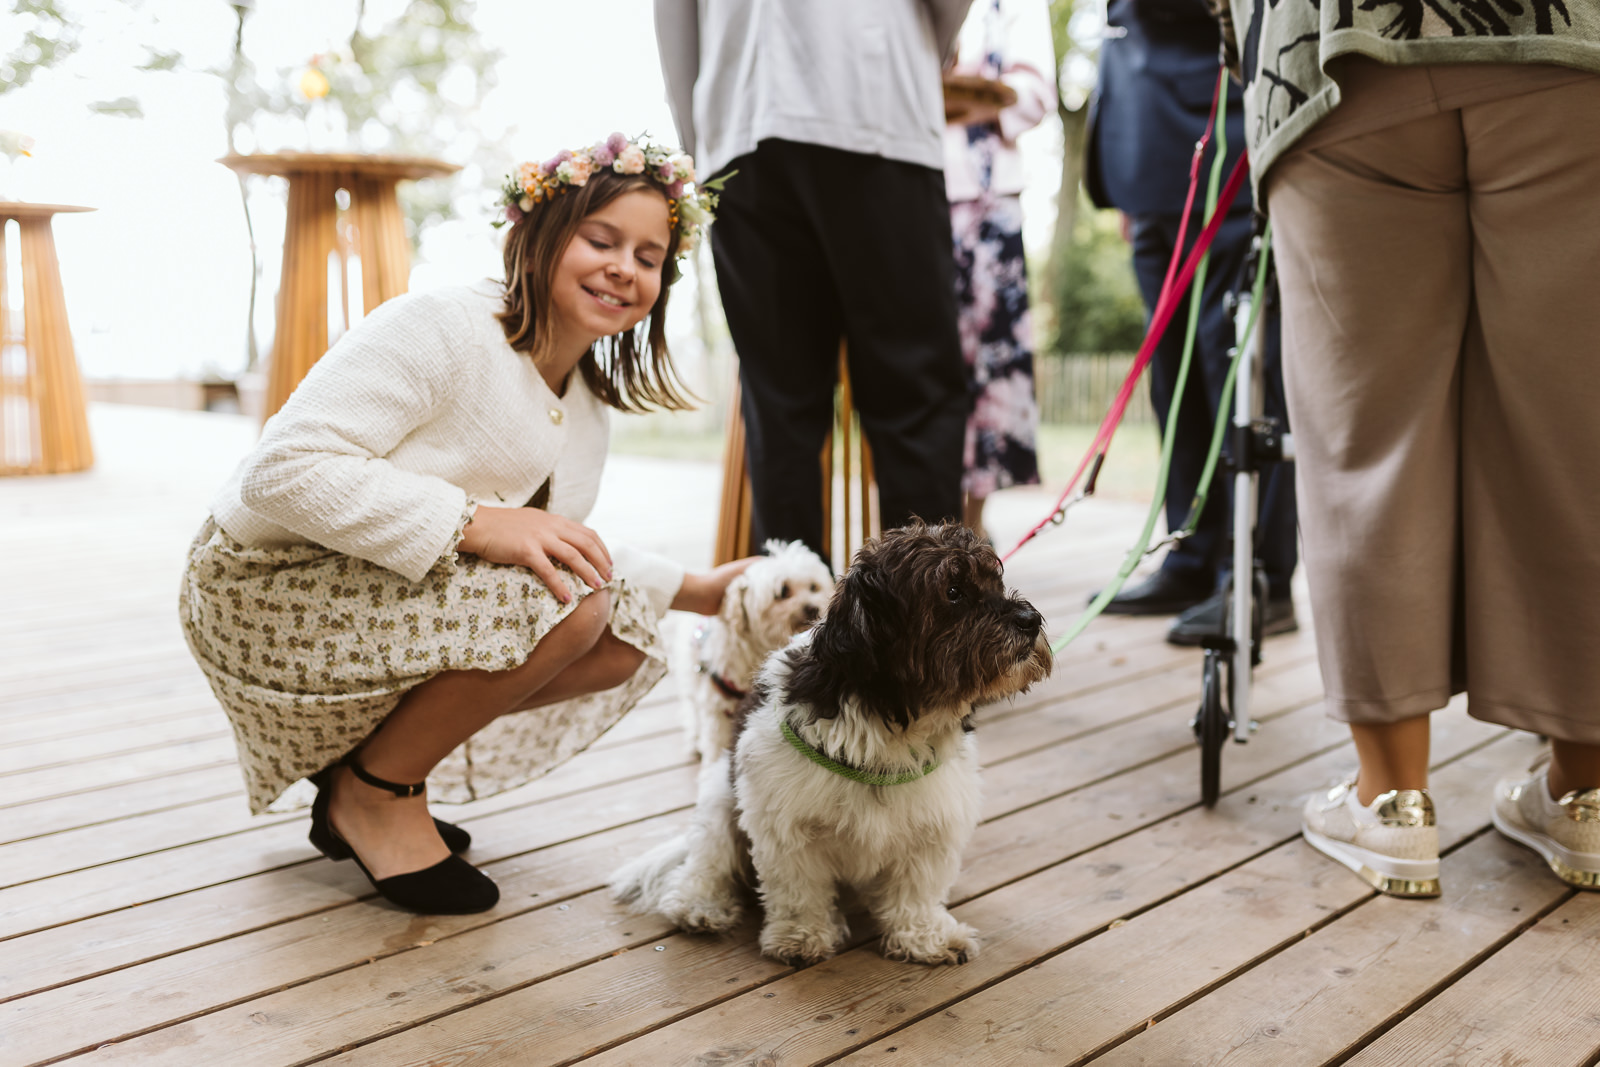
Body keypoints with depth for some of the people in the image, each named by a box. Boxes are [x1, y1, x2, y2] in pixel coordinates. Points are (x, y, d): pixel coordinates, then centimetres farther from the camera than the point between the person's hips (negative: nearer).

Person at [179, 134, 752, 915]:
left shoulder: (586, 400, 8)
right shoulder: (441, 329, -19)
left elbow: (568, 551, 17)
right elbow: (283, 470, -27)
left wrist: (702, 591, 7)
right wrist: (476, 522, -34)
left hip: (394, 600, 9)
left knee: (625, 642, 0)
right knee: (566, 602, -26)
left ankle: (358, 752, 8)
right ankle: (371, 794, -5)